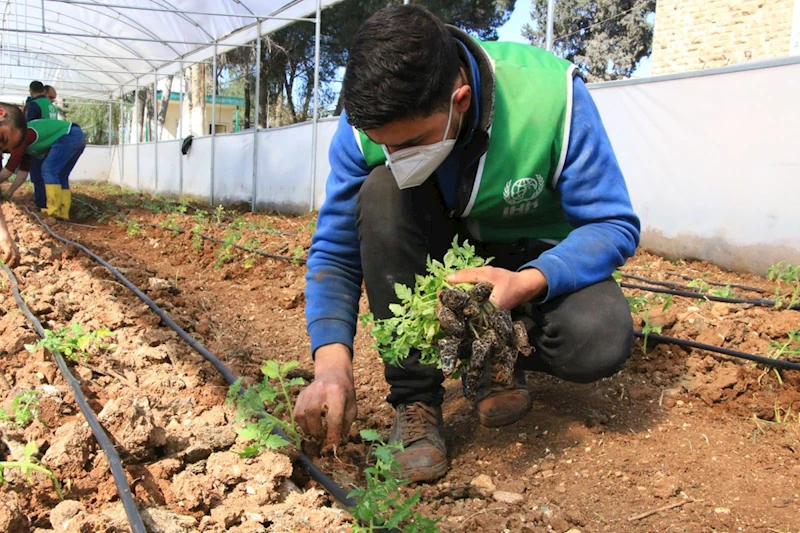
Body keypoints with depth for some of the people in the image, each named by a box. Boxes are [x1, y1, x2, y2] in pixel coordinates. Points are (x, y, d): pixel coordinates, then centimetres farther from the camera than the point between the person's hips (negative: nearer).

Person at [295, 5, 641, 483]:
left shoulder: (552, 95, -28)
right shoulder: (368, 122, -21)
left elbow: (614, 225, -22)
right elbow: (335, 251, -16)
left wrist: (528, 282, -40)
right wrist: (332, 359, -31)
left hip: (536, 259, -1)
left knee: (600, 343, -33)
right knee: (381, 192, -31)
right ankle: (416, 398, -20)